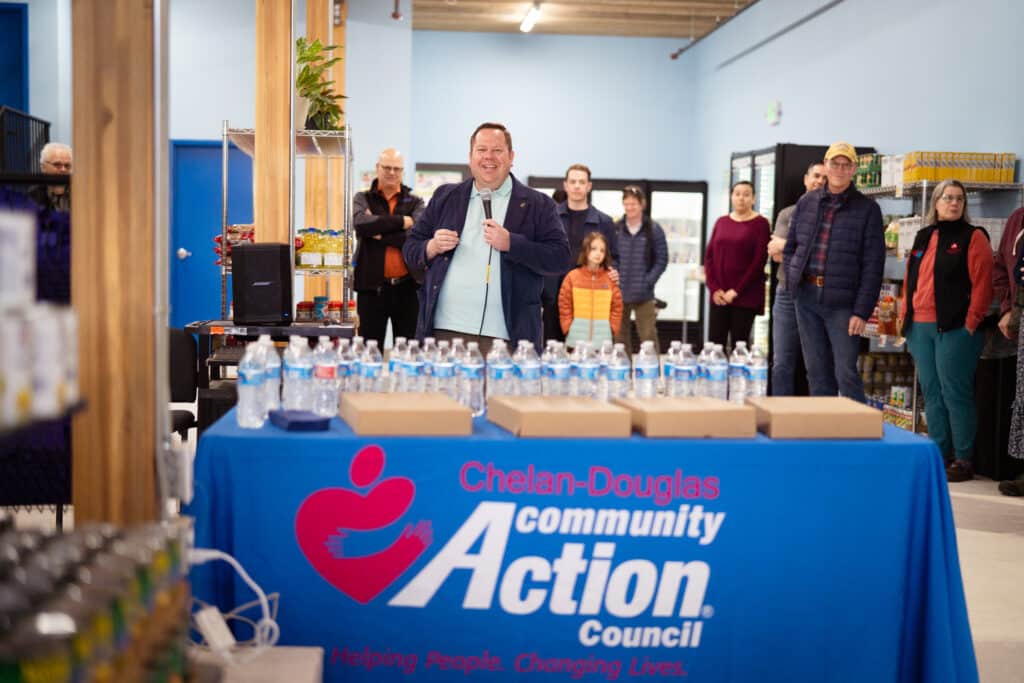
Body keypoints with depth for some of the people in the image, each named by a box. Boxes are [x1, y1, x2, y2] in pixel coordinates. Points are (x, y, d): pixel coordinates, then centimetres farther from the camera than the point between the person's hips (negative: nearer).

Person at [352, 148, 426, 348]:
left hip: (406, 287, 1)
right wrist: (401, 221, -14)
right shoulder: (362, 199, 8)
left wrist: (380, 232, -11)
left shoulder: (415, 202, 9)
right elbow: (361, 223, -15)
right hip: (372, 286, -1)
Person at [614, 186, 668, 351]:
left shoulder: (654, 230, -2)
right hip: (618, 293, 2)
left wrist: (648, 282, -10)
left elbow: (662, 259, -1)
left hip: (643, 295, -2)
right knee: (620, 337, 11)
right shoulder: (615, 229, 1)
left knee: (648, 336, -2)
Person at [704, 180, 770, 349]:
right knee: (714, 345, -2)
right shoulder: (721, 222, 13)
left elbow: (759, 261, -8)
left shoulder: (760, 223, 0)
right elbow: (709, 256, 10)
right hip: (719, 296, 4)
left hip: (745, 297, -4)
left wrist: (736, 291, -12)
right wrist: (714, 288, -3)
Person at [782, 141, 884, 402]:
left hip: (842, 302, -4)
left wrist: (862, 311, -11)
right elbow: (790, 248, 17)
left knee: (846, 373, -6)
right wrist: (793, 282, 4)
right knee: (815, 370, 10)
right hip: (806, 297, 4)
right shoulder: (806, 203, 10)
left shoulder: (867, 209, -2)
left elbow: (873, 265, -6)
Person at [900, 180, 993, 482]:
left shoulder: (973, 237, -1)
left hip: (955, 329, -6)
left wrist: (971, 324, -13)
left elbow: (982, 284, -8)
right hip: (921, 328, 6)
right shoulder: (923, 237, 17)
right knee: (931, 394, 8)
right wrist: (906, 316, 13)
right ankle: (940, 454, 16)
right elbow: (910, 279, 21)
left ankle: (963, 460, 0)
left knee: (955, 394, -6)